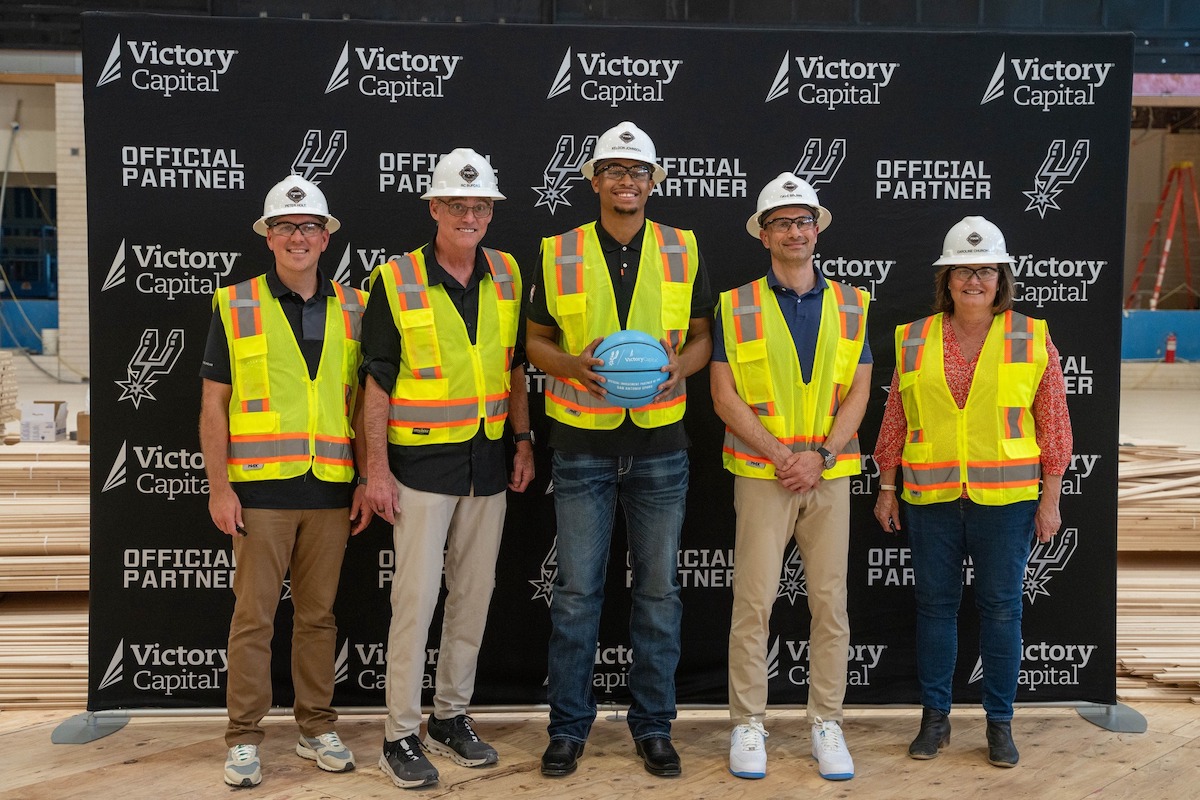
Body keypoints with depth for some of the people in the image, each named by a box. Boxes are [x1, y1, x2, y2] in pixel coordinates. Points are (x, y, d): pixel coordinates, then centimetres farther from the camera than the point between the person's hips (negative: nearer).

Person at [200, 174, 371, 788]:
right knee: (254, 616, 2)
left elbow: (360, 402, 11)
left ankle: (316, 728, 22)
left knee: (318, 614, 10)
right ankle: (244, 738, 13)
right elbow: (214, 404, 0)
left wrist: (365, 481, 6)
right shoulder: (235, 306, 1)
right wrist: (219, 488, -5)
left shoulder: (351, 308, 8)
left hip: (330, 490, 2)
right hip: (260, 489, -2)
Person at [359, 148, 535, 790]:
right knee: (416, 598, -4)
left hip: (488, 460, 5)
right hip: (423, 463, -5)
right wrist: (377, 469, -10)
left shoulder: (506, 275, 6)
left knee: (474, 594, 11)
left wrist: (524, 440, 8)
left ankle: (451, 717, 25)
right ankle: (401, 733, 8)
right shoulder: (396, 281, -8)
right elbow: (377, 382, -7)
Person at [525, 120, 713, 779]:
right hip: (582, 443, -1)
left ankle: (652, 724, 23)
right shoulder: (559, 253, 2)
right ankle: (568, 725, 19)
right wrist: (573, 366, -14)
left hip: (659, 443, 1)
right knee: (576, 592, 4)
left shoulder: (682, 250, 5)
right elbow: (536, 341, 7)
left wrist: (681, 365, -11)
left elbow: (702, 335, 10)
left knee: (659, 590, 8)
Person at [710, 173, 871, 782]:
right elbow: (724, 395, -3)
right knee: (753, 601, -2)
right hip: (761, 473, -2)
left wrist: (819, 455, -9)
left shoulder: (850, 305, 10)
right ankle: (748, 725, 10)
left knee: (830, 602, 5)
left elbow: (858, 393, 5)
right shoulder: (736, 306, 3)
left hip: (830, 474, 2)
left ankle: (827, 724, 17)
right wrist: (780, 455, -11)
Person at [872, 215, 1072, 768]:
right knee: (934, 605, 8)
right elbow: (895, 420, 10)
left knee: (1001, 608, 5)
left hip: (1006, 499, -1)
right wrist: (886, 488, 8)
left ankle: (1000, 723, 18)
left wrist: (1050, 498, 1)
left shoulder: (1032, 338, 3)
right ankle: (934, 717, 21)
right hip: (930, 500, 1)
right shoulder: (914, 340, 6)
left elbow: (1053, 424, 3)